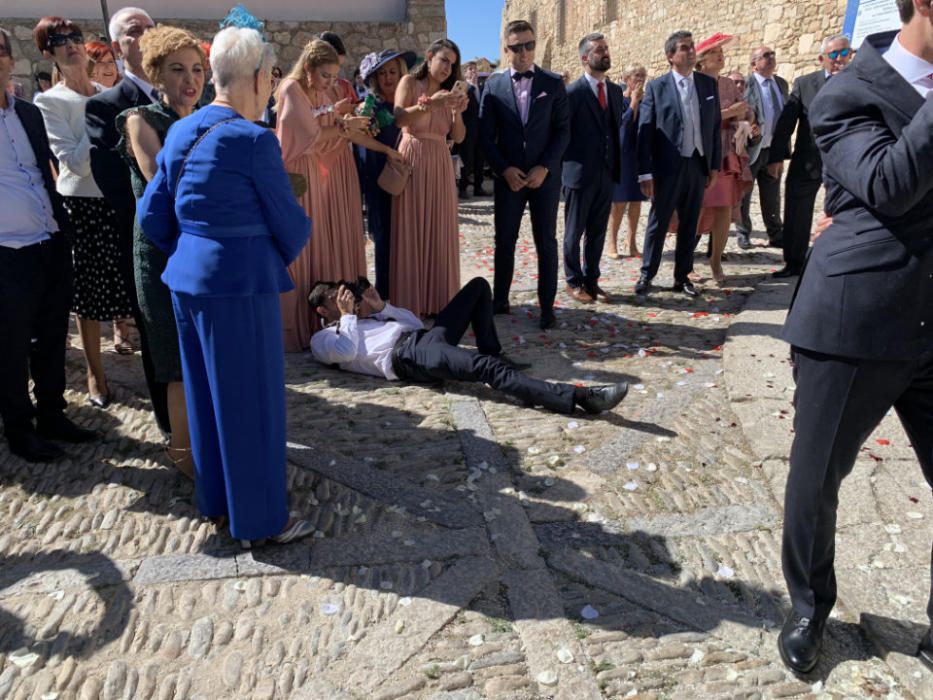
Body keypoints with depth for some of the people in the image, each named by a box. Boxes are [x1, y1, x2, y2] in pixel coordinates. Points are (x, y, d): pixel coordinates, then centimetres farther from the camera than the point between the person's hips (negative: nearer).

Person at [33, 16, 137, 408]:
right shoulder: (49, 102, -5)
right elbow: (75, 162, -15)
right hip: (81, 207, -4)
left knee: (134, 287, 8)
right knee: (88, 294, 6)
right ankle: (96, 374, 21)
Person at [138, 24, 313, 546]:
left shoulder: (181, 133, 8)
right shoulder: (254, 140, -15)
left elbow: (152, 215, 11)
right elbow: (289, 222, -8)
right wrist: (288, 251, 13)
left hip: (187, 278, 8)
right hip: (241, 284, -8)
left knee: (206, 391, 19)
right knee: (251, 400, 4)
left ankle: (216, 499, 35)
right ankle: (260, 518, 19)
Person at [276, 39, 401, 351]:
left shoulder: (329, 91, 7)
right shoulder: (292, 90, -11)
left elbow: (348, 131, 5)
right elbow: (310, 136, -16)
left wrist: (387, 149, 1)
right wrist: (343, 127, -7)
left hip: (328, 174, 6)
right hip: (301, 176, -6)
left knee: (332, 241, 4)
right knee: (301, 246, -2)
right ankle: (299, 324, 5)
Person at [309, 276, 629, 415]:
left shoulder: (363, 316, 36)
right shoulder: (323, 339, 16)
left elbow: (415, 321, 28)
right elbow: (347, 351, -10)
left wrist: (381, 306, 16)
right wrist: (348, 316, 5)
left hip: (425, 335, 9)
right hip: (405, 355, -9)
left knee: (478, 286, 8)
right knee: (485, 368, -33)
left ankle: (493, 354, 4)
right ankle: (578, 396, -44)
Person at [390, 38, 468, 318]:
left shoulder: (448, 92, 17)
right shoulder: (409, 82, 3)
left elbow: (458, 137, 9)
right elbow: (399, 118, -15)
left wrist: (458, 112, -8)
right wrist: (431, 102, -21)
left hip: (440, 164, 5)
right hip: (412, 161, -5)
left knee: (439, 230, 4)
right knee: (410, 230, -3)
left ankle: (437, 297, 12)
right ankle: (409, 300, 3)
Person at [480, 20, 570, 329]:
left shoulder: (553, 83, 3)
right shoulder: (493, 85, 4)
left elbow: (563, 130, -1)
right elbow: (486, 135, 2)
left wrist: (544, 168, -12)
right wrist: (505, 170, -10)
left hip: (545, 176, -1)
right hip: (508, 177, 1)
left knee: (547, 243, 2)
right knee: (504, 241, 7)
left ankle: (547, 306, 8)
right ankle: (500, 300, 18)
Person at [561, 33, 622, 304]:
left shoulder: (615, 90, 11)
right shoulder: (572, 92, -9)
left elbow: (617, 129, 14)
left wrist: (617, 167, 8)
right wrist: (564, 169, -6)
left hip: (607, 174, 6)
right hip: (580, 173, -6)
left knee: (598, 232, 11)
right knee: (574, 231, 7)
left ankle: (591, 280, 22)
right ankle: (574, 281, 19)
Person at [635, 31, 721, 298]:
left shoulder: (709, 84, 8)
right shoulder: (657, 86, -3)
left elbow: (715, 127, 11)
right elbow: (644, 132, -6)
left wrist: (715, 165, 5)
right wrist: (645, 172, -11)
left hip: (698, 165, 4)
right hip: (668, 166, -4)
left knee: (689, 224, 10)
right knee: (658, 223, 4)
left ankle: (682, 277, 20)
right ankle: (647, 274, 16)